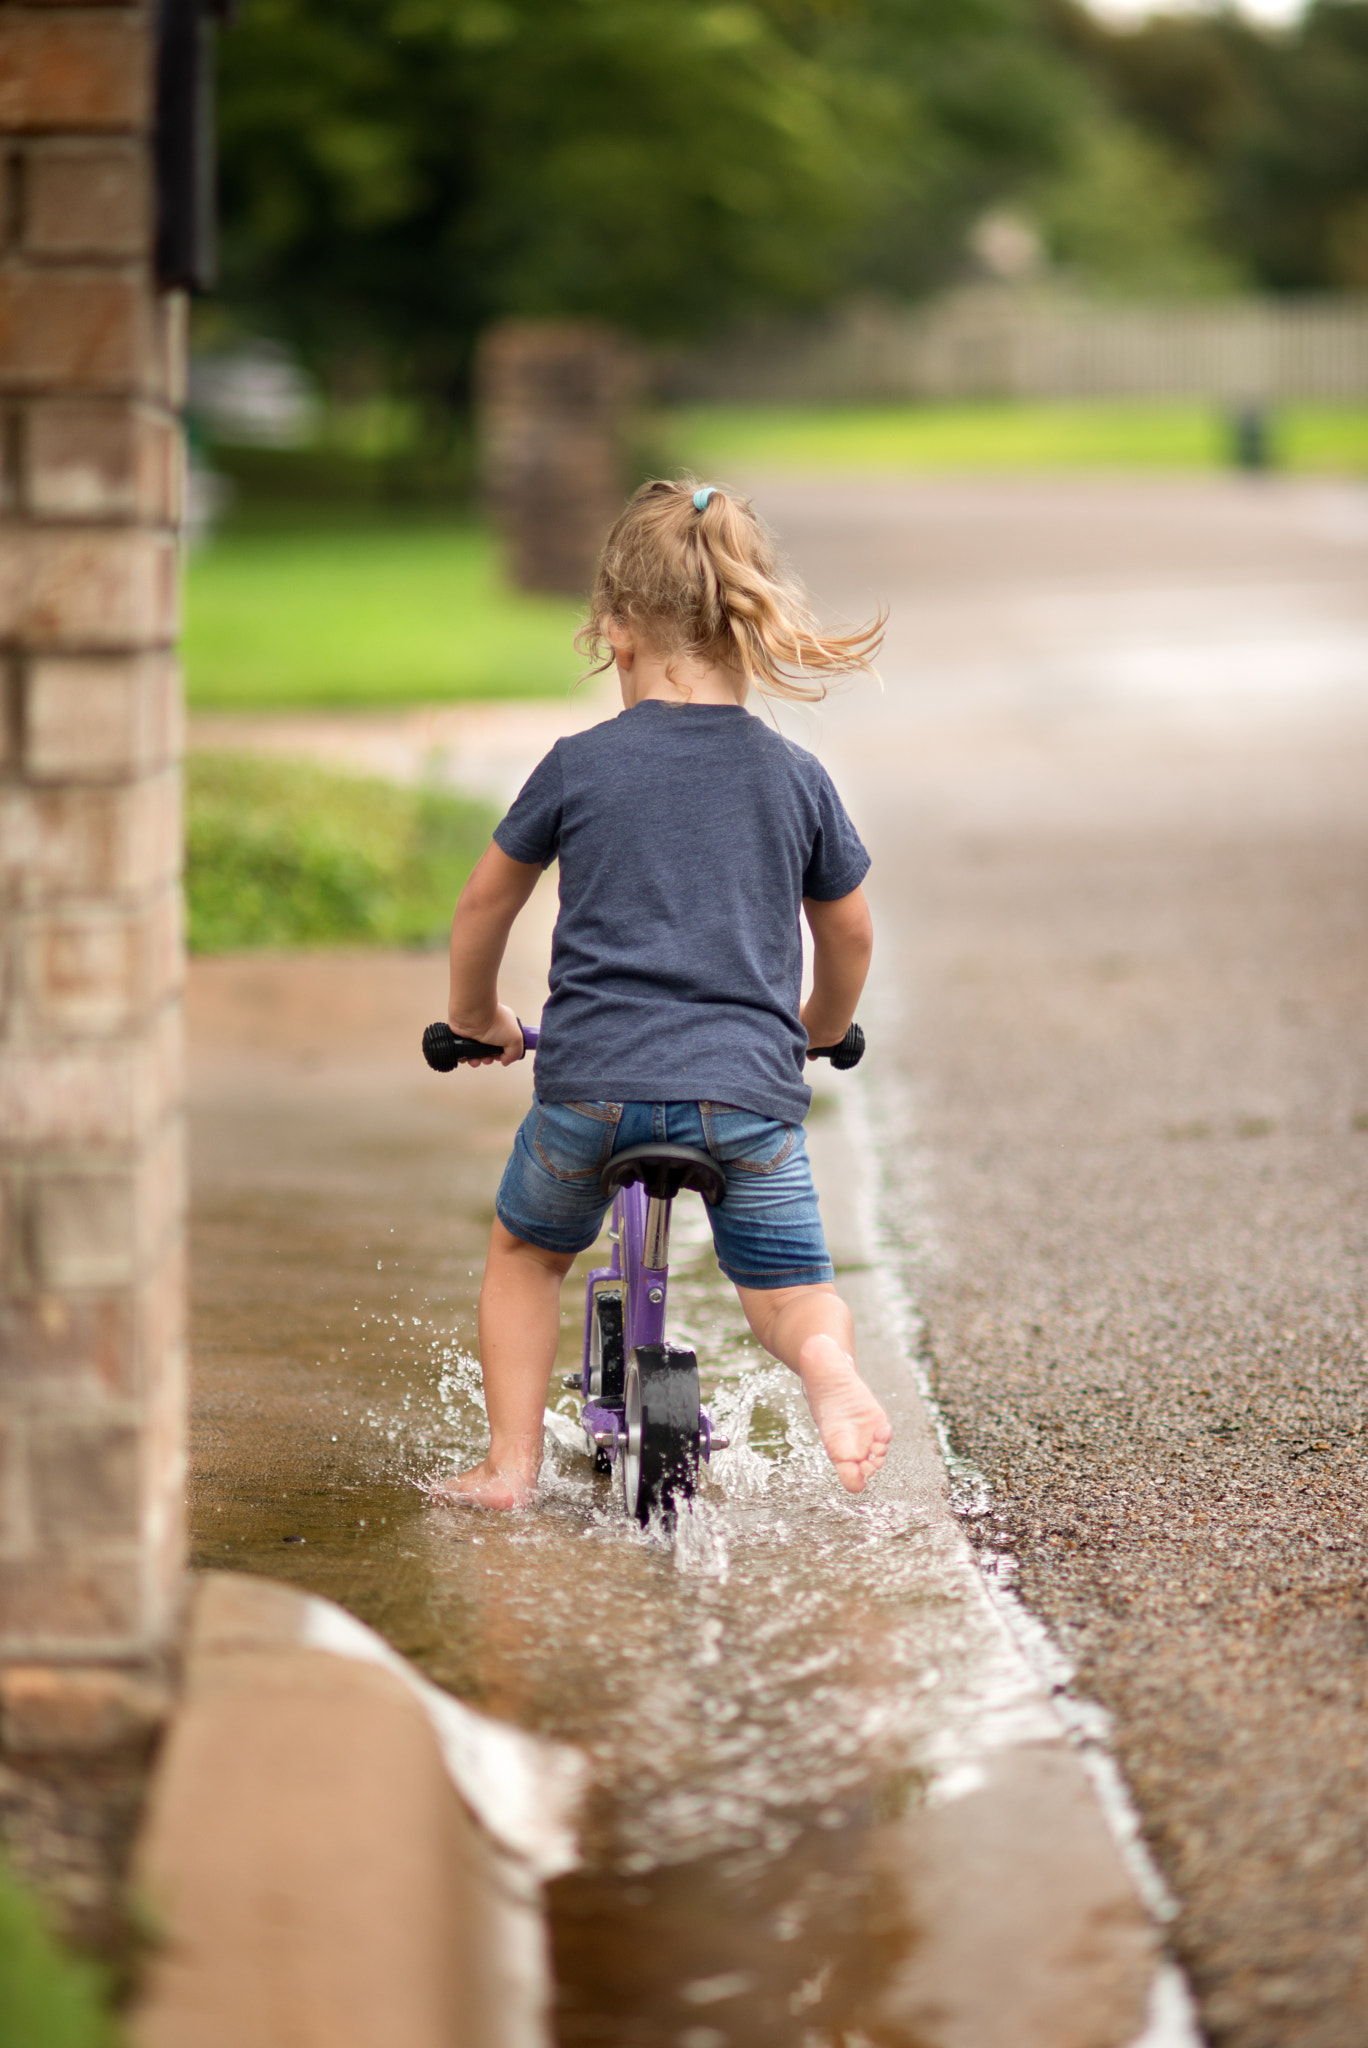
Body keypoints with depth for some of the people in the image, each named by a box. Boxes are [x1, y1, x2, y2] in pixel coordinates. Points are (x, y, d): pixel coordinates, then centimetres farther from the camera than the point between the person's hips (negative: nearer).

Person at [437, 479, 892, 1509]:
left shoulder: (579, 767, 2)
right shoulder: (795, 777, 7)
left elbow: (485, 904, 15)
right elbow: (849, 932, 19)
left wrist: (477, 1020, 33)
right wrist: (818, 1034, 39)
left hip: (592, 1078, 0)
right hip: (747, 1085, 1)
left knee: (527, 1250, 25)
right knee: (787, 1278, 12)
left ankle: (511, 1462, 17)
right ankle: (830, 1365, -22)